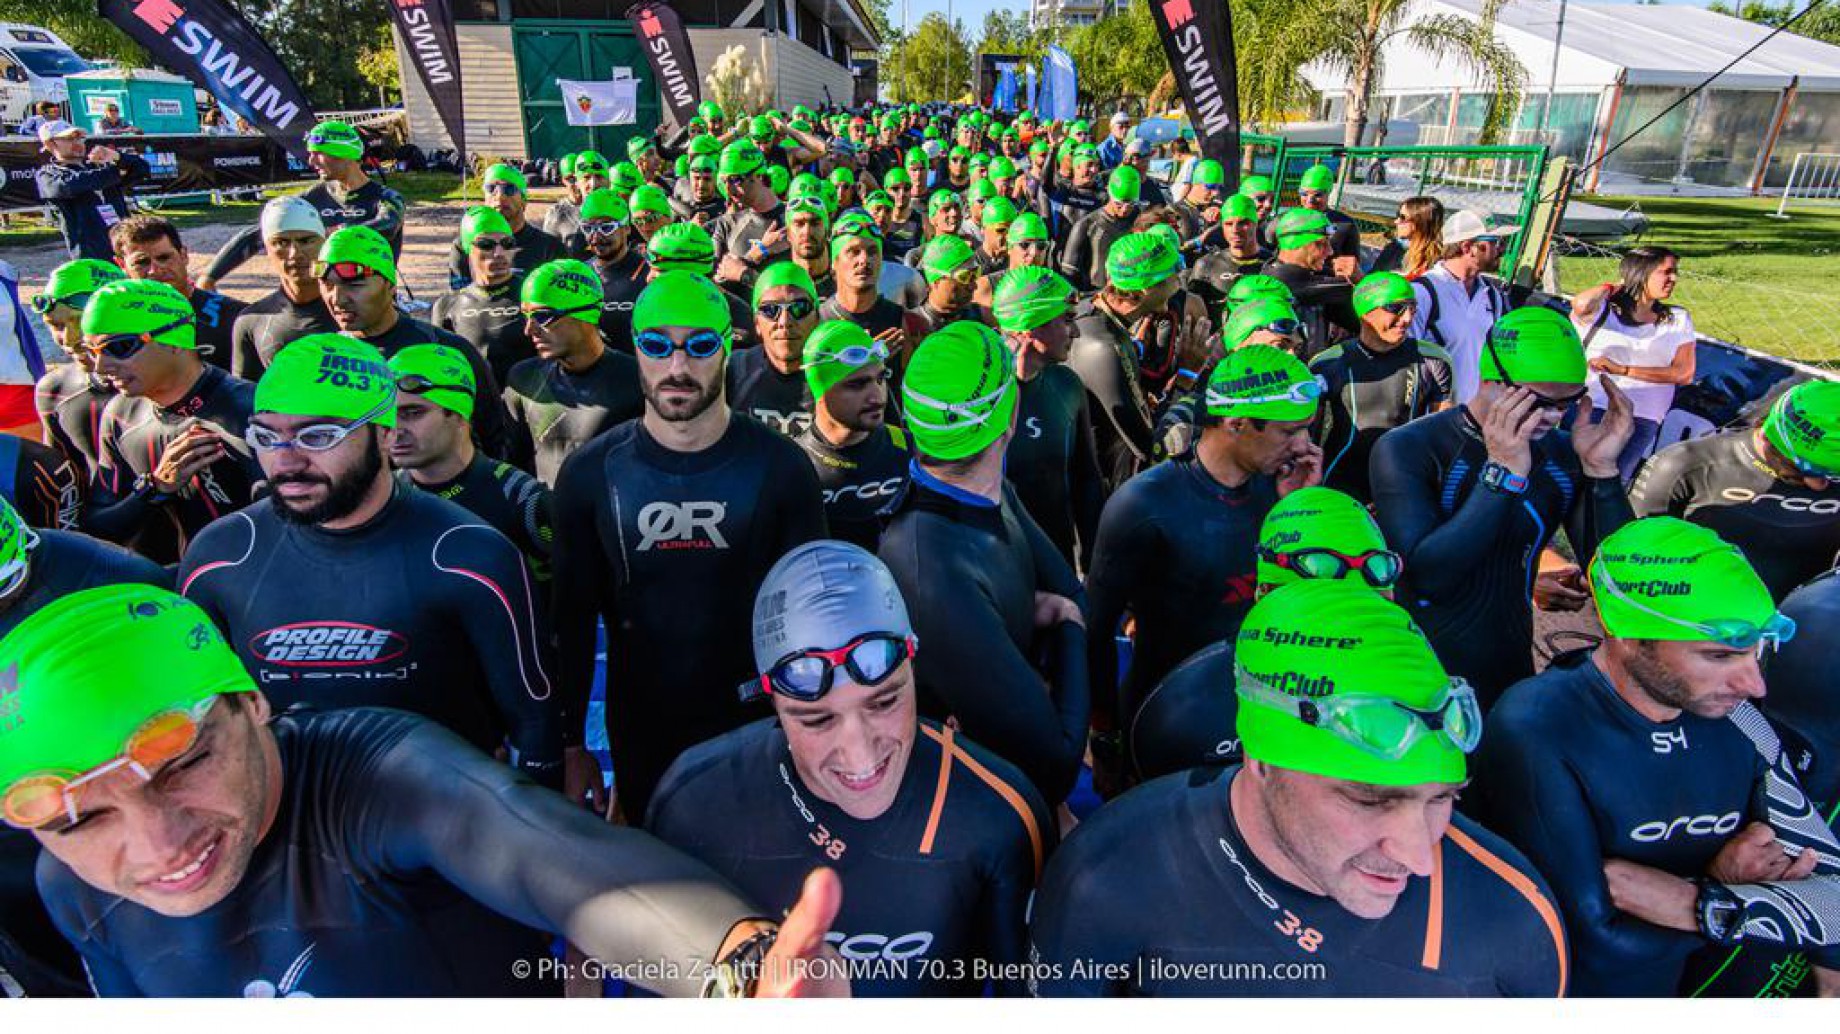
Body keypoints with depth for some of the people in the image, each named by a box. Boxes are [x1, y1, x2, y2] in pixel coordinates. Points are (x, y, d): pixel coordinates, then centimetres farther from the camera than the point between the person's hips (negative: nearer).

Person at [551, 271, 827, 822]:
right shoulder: (591, 472, -8)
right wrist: (569, 742, 1)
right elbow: (574, 621, 0)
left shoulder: (780, 467, -12)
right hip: (639, 734, 1)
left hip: (756, 726, -1)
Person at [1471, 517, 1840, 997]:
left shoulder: (1734, 720, -3)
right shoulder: (1534, 733, -21)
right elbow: (1598, 944, -20)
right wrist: (1722, 885, -10)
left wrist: (1705, 905, -15)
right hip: (1596, 986, -4)